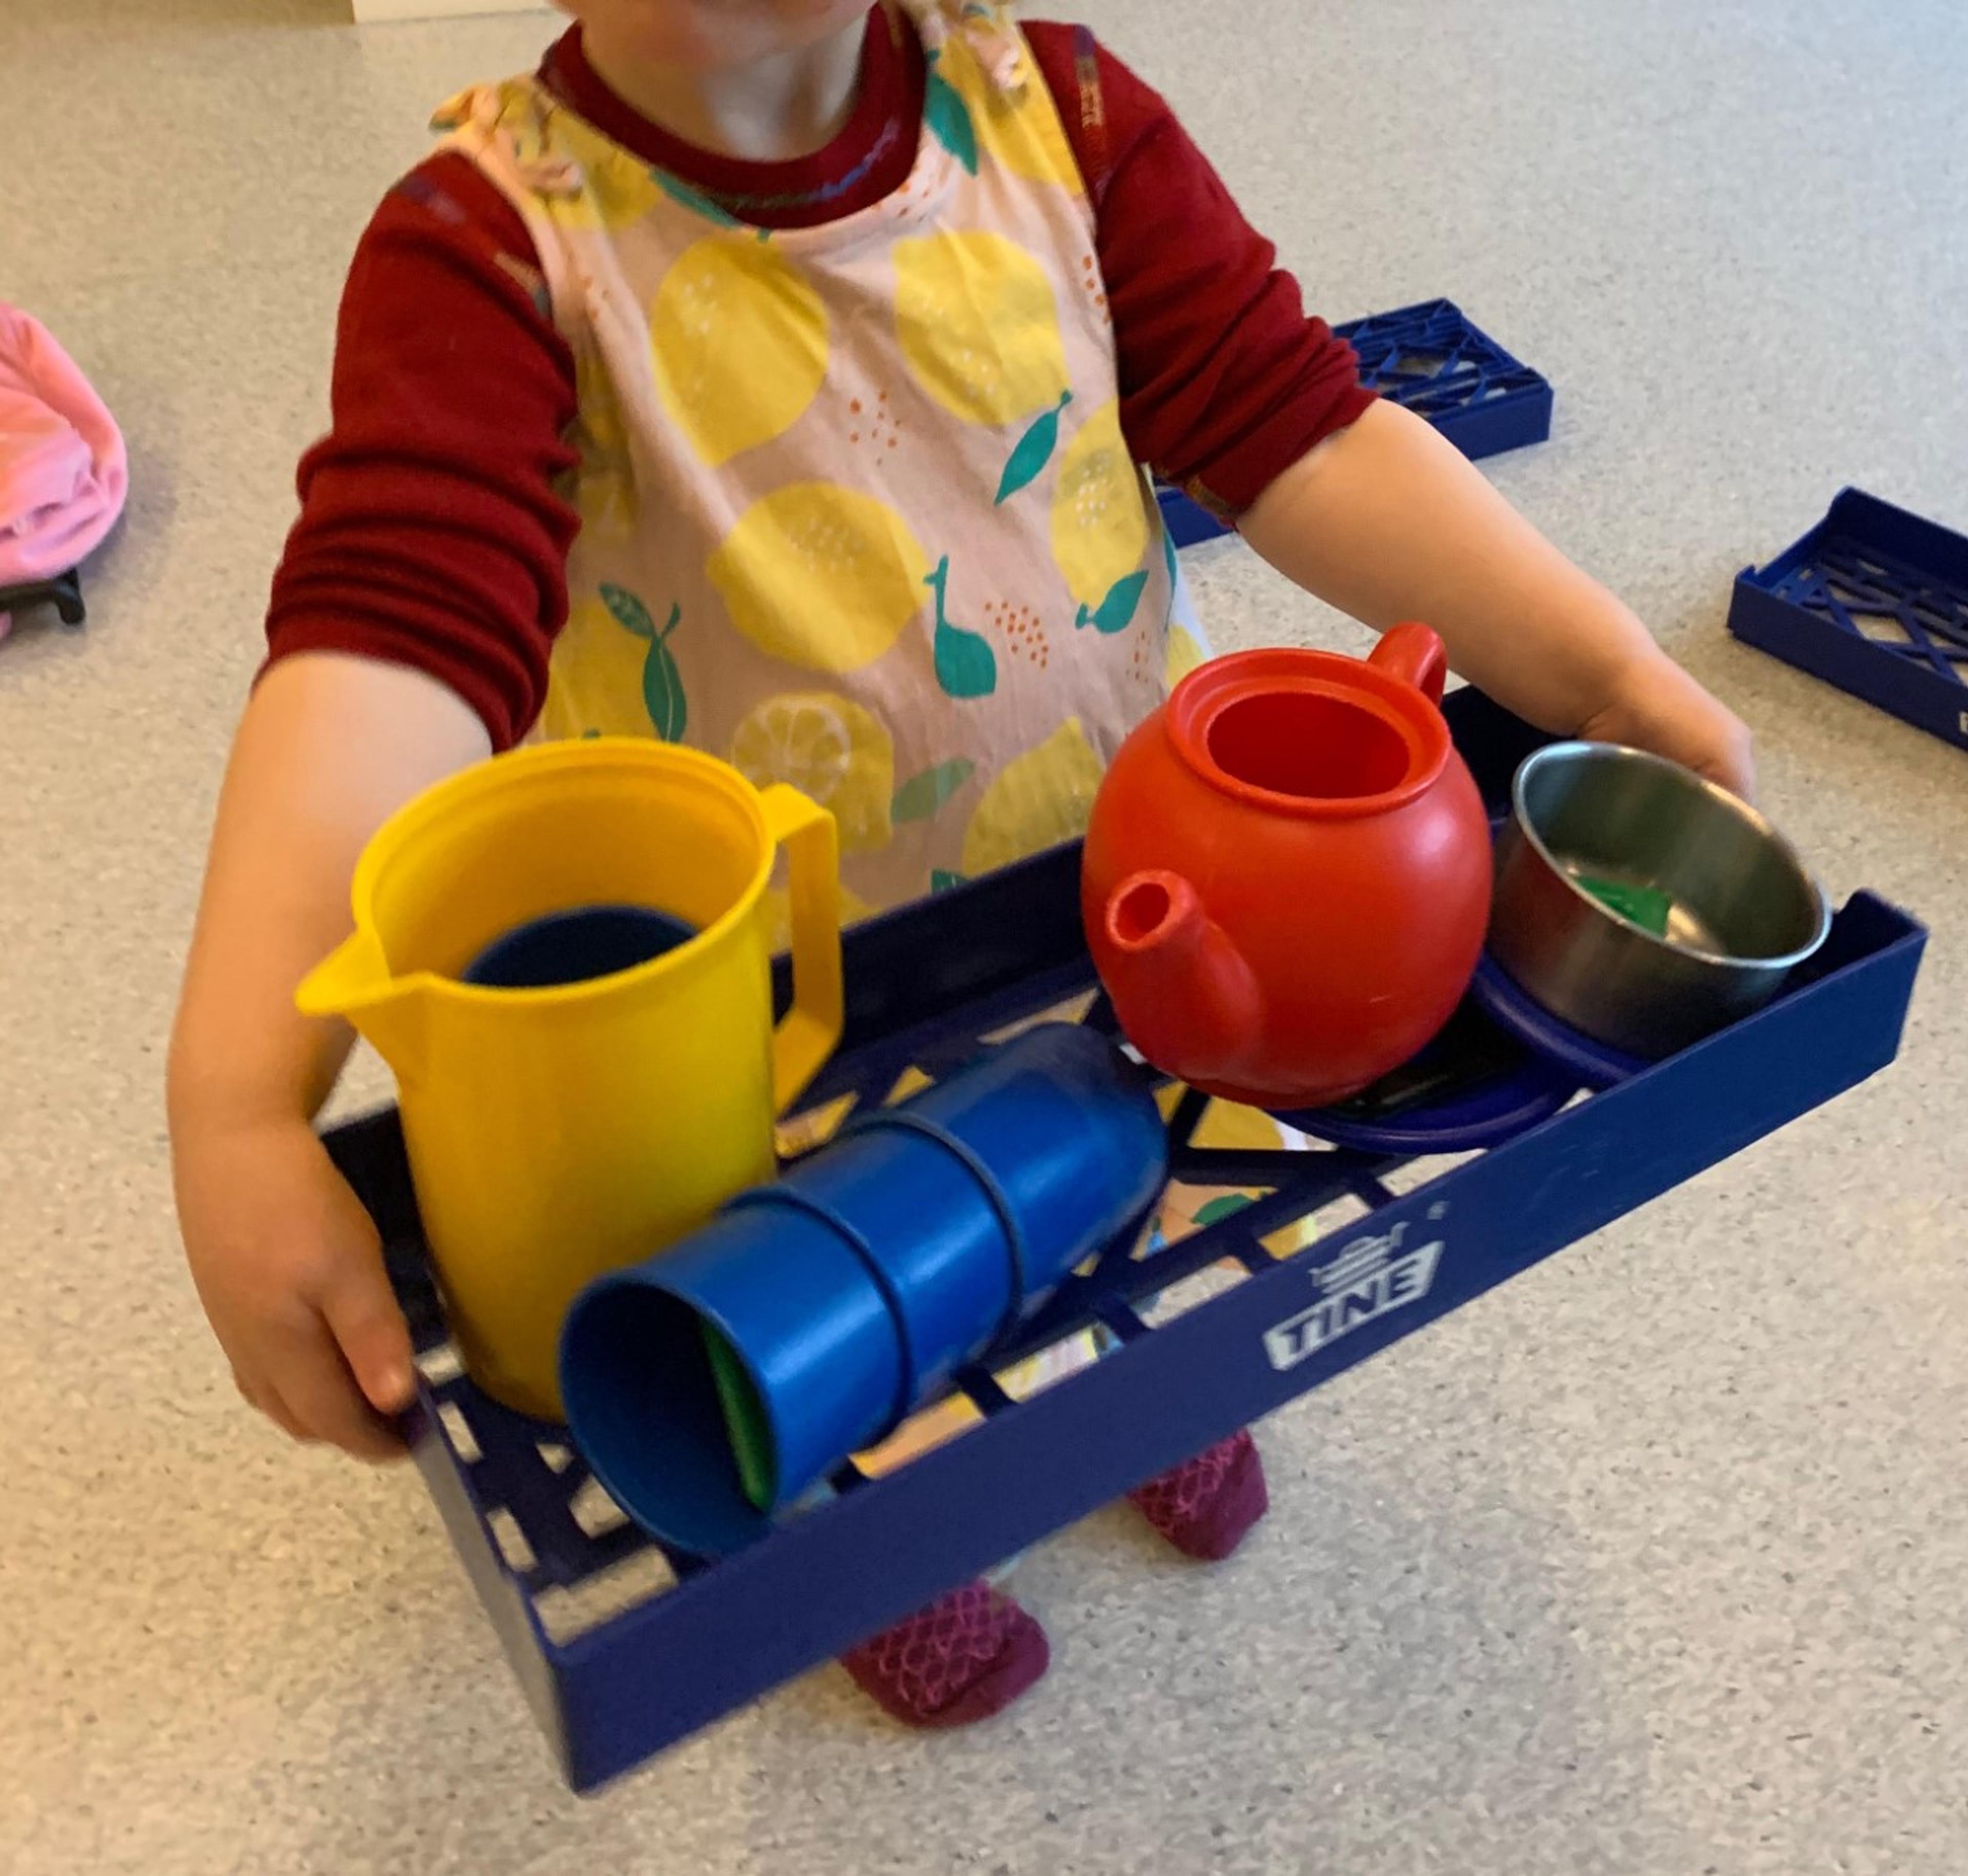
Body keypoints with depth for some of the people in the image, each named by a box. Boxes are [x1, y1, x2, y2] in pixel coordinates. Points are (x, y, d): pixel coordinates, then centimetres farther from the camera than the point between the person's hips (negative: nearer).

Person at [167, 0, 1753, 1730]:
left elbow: (1296, 430, -13)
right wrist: (240, 1115, -44)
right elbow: (396, 630, -34)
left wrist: (1608, 673, -23)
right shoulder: (497, 237, -21)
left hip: (1128, 867, 4)